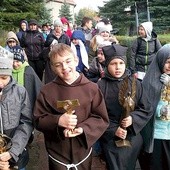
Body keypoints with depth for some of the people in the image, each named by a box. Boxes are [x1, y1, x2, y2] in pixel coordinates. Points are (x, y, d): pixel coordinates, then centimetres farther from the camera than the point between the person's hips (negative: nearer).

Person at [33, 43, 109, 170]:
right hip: (57, 153, 0)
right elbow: (38, 120, -4)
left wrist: (82, 129, -21)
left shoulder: (91, 88, -7)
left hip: (83, 152, 1)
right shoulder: (47, 91, -7)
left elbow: (102, 118, -6)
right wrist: (58, 121, -22)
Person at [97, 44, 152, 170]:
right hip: (110, 139, -2)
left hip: (133, 139, 3)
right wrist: (113, 130, -14)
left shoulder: (135, 84, -4)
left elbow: (147, 110, 0)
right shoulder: (101, 86, -12)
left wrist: (133, 119, -16)